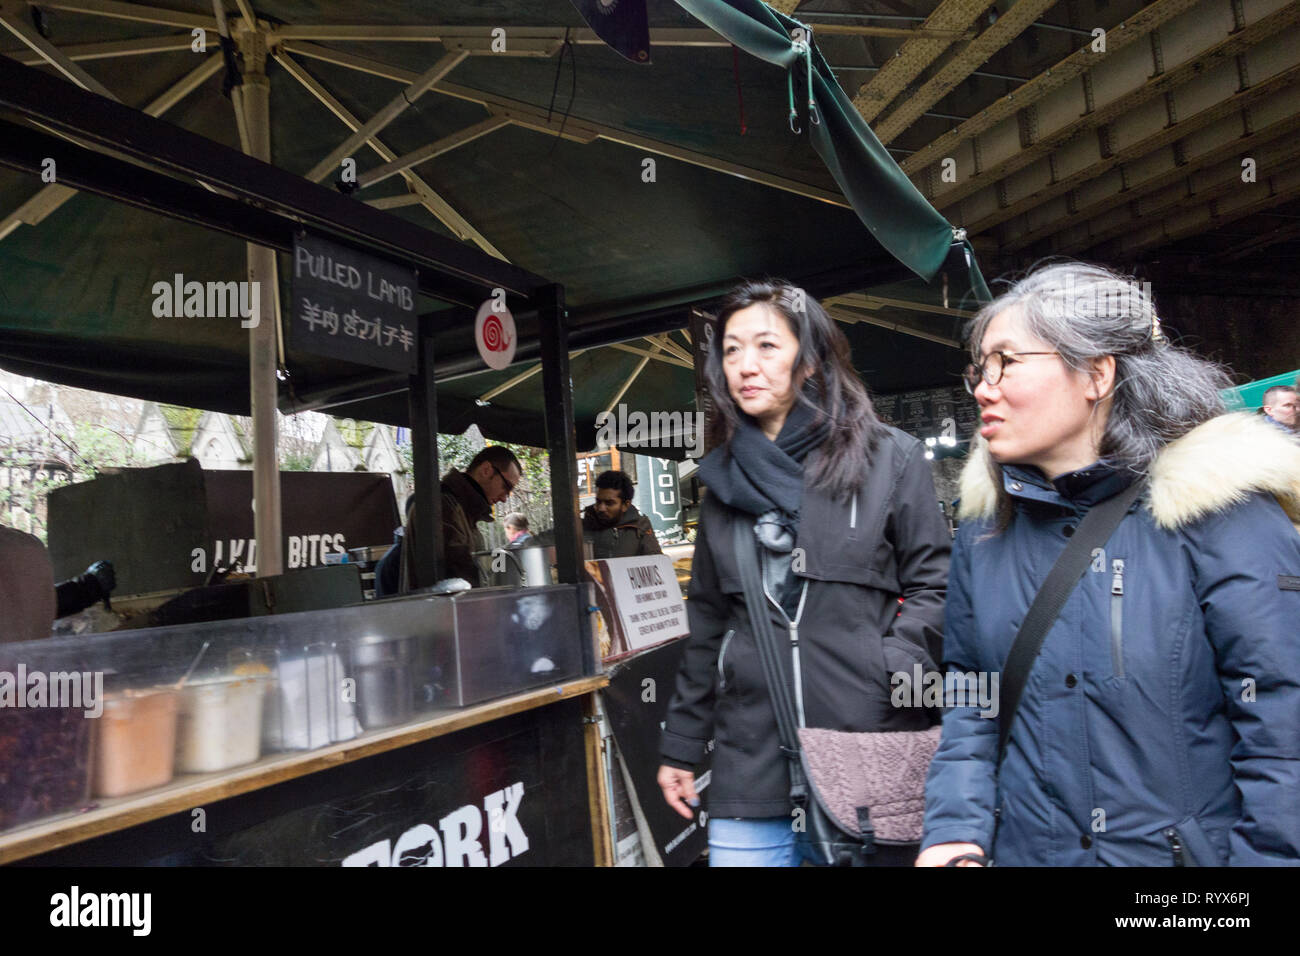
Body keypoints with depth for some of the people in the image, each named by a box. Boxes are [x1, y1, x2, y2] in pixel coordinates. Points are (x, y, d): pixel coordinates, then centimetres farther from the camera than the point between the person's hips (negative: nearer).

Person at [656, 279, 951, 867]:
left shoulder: (888, 458, 1)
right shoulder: (725, 479, 11)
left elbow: (933, 583, 1)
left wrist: (893, 671, -15)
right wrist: (680, 746, 14)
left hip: (867, 747, -2)